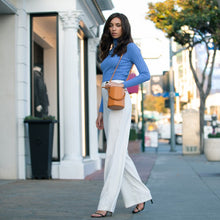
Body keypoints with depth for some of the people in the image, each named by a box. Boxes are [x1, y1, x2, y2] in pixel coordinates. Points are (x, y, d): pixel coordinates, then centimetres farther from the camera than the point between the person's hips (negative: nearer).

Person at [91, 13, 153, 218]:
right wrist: (101, 112, 18)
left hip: (120, 102, -8)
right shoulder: (108, 51, 23)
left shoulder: (130, 47, 3)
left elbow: (145, 74, -5)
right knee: (119, 153, 7)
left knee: (115, 152, -11)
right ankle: (140, 195, 17)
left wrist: (122, 84, -15)